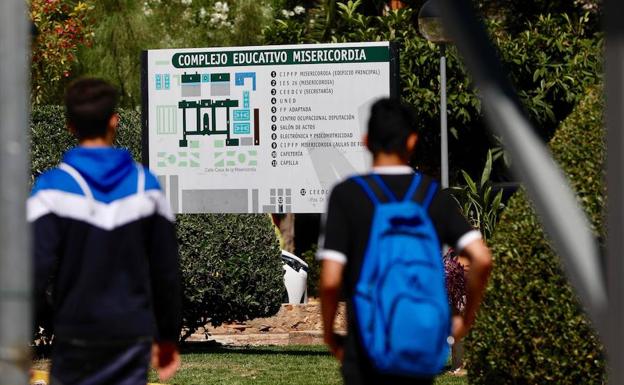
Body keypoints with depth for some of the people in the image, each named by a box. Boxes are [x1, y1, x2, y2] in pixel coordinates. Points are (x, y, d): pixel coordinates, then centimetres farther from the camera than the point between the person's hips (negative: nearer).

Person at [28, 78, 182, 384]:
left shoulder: (52, 188, -7)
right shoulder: (146, 185, 2)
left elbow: (36, 270, -12)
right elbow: (166, 270, 8)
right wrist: (168, 338, 18)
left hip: (76, 335, -1)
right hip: (134, 335, 1)